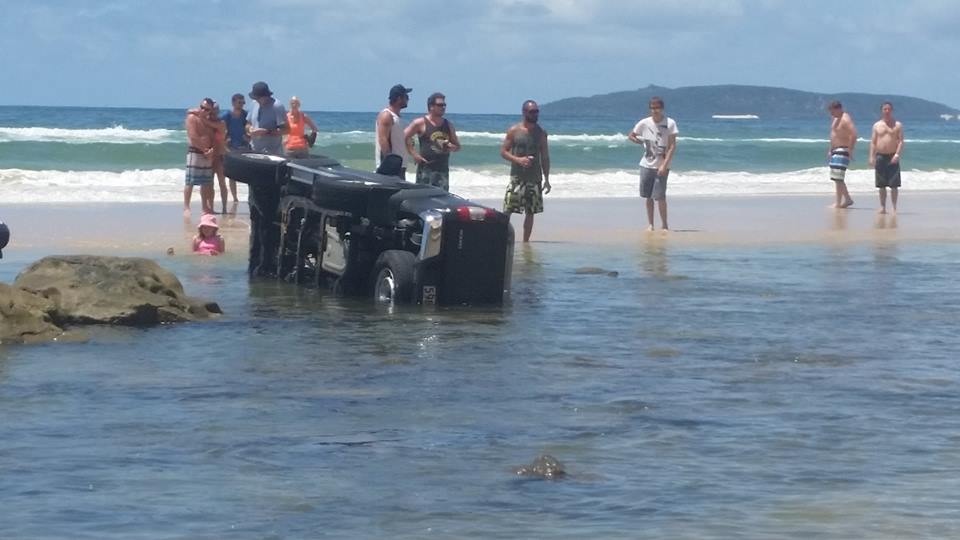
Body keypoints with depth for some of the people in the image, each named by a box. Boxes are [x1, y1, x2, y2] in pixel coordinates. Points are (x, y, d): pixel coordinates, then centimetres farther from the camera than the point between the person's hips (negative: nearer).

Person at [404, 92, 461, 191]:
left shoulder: (448, 125, 14)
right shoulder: (421, 123, -2)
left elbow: (457, 146, 20)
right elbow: (404, 137, -4)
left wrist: (450, 147, -4)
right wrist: (414, 154, -10)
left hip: (443, 169, 5)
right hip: (426, 168, -5)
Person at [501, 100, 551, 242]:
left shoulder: (541, 133, 6)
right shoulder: (514, 131, -1)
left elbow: (545, 157, 10)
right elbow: (503, 151, -1)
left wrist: (547, 179, 5)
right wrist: (518, 159, -17)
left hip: (535, 178, 3)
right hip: (517, 177, -3)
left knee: (530, 212, 5)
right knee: (507, 210, -9)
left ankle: (525, 241, 13)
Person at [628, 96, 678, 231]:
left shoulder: (670, 123, -9)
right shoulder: (644, 123, 0)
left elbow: (672, 146, -10)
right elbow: (630, 136, 15)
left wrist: (664, 165, -17)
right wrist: (643, 143, 1)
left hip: (662, 166, -3)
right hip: (646, 164, 3)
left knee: (660, 196, -9)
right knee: (648, 196, 7)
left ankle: (664, 224, 4)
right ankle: (650, 224, 17)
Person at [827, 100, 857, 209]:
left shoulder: (845, 120, -14)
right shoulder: (835, 119, 16)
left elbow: (853, 135, -24)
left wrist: (850, 150, -25)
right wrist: (830, 150, 21)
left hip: (843, 151, -10)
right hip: (835, 151, 10)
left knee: (838, 178, -13)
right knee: (836, 177, 12)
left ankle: (838, 203, -13)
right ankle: (847, 199, 20)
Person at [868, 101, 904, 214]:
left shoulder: (897, 125, 3)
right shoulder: (877, 125, 10)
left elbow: (901, 141, -3)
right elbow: (873, 142, 9)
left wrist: (897, 155, -16)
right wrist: (872, 157, -1)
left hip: (893, 157, -2)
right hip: (880, 156, 2)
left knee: (894, 185, -6)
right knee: (881, 185, 4)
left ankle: (894, 208, -3)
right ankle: (882, 207, 11)